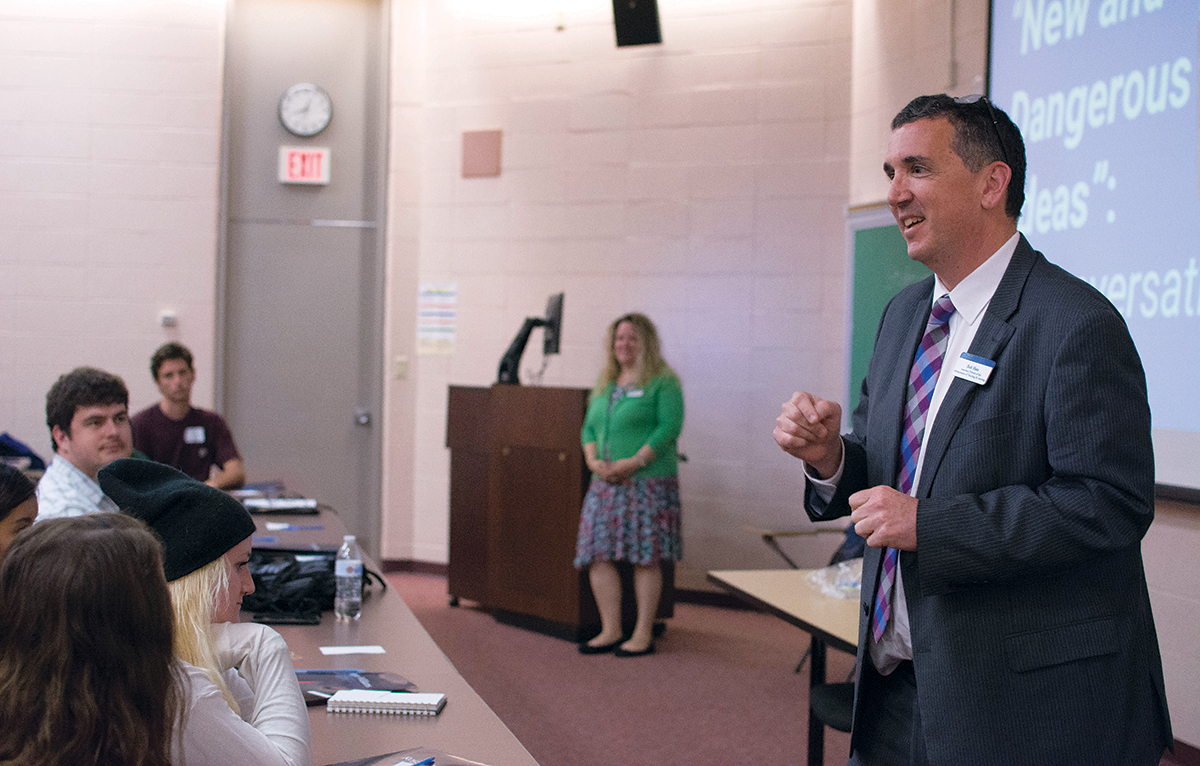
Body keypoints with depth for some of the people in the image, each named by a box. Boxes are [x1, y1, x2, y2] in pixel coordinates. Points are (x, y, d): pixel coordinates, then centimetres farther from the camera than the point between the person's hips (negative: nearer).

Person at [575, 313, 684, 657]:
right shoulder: (604, 385, 18)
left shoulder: (663, 383, -3)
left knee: (645, 558, -3)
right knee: (598, 556, 2)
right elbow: (589, 428, 17)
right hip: (605, 483, 7)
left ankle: (643, 635, 5)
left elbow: (668, 428, -12)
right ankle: (610, 631, 11)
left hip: (648, 483, -7)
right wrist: (594, 460, -2)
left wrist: (633, 462, -18)